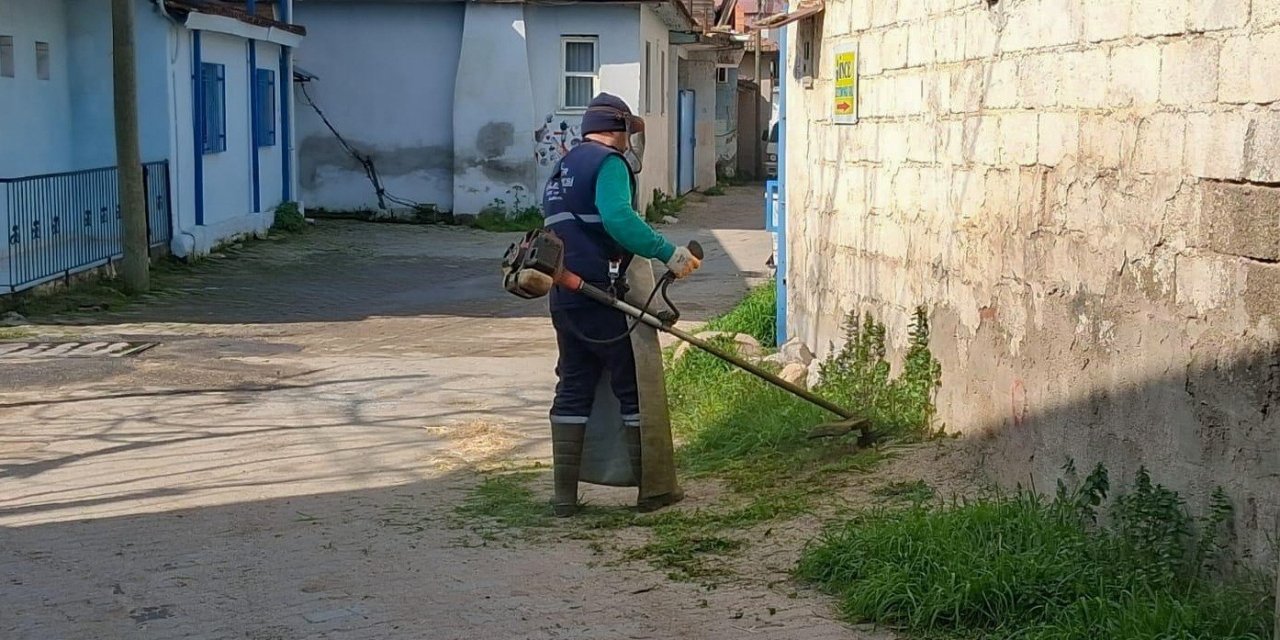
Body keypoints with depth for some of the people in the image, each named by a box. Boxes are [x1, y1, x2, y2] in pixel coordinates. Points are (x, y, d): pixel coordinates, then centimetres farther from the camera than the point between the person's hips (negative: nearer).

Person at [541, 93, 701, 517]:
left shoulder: (563, 168, 21)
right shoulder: (609, 162, -8)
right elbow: (618, 218, -25)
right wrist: (668, 253, -27)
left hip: (564, 297, 8)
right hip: (600, 297, -8)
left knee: (573, 391, 11)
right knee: (635, 387, 3)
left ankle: (564, 495, 12)